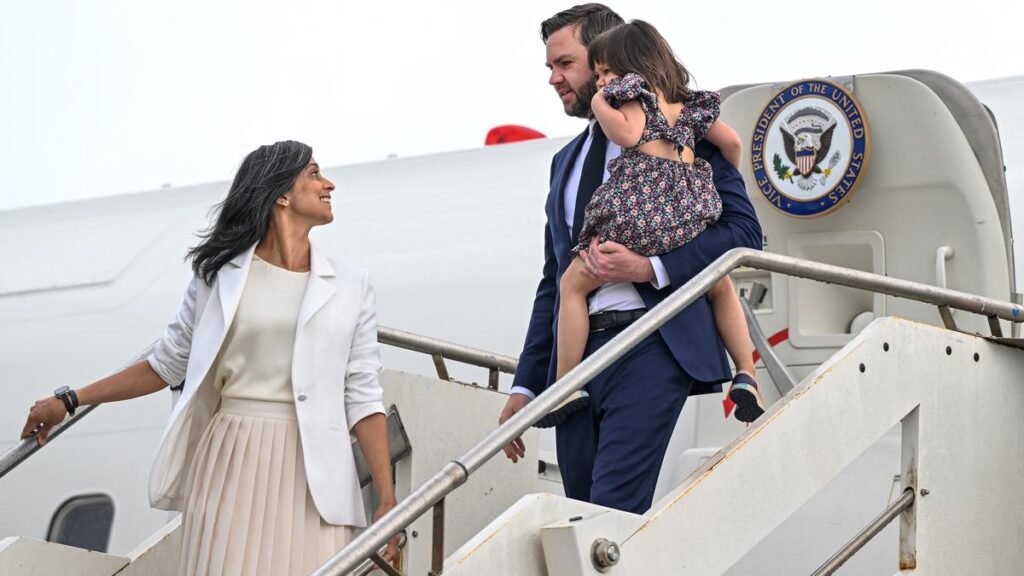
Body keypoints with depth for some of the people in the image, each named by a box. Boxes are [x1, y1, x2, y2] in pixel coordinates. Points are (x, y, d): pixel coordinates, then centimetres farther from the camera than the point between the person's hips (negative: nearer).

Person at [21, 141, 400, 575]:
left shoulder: (350, 287, 8)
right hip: (229, 463, 0)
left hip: (311, 474, 0)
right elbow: (168, 363, 16)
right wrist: (70, 401, 16)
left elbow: (361, 397, 4)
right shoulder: (221, 274, 7)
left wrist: (387, 501, -4)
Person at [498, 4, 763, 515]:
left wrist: (649, 267, -16)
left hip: (651, 349, -7)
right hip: (575, 355, 7)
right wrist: (526, 384, 18)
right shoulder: (566, 161, 23)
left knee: (612, 516, -18)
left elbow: (743, 230, -4)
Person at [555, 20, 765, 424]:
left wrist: (600, 103, 5)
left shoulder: (631, 87, 7)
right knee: (721, 288, 28)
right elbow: (731, 142, 27)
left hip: (639, 204, -6)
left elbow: (628, 134, -10)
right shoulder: (687, 102, 24)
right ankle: (746, 377, 13)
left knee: (573, 284, 7)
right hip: (689, 211, 6)